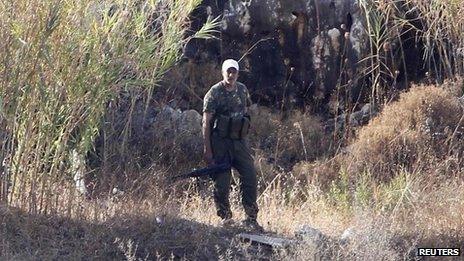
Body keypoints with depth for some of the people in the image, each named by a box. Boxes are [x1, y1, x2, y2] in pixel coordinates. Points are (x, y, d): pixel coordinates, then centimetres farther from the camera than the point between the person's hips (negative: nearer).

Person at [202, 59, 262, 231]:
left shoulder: (242, 90, 8)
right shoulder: (214, 93, -8)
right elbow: (206, 122, -10)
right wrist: (207, 149, -14)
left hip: (239, 140, 5)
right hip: (220, 141, -5)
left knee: (250, 176, -3)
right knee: (222, 181, -3)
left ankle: (251, 218, 4)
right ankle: (225, 217, 14)